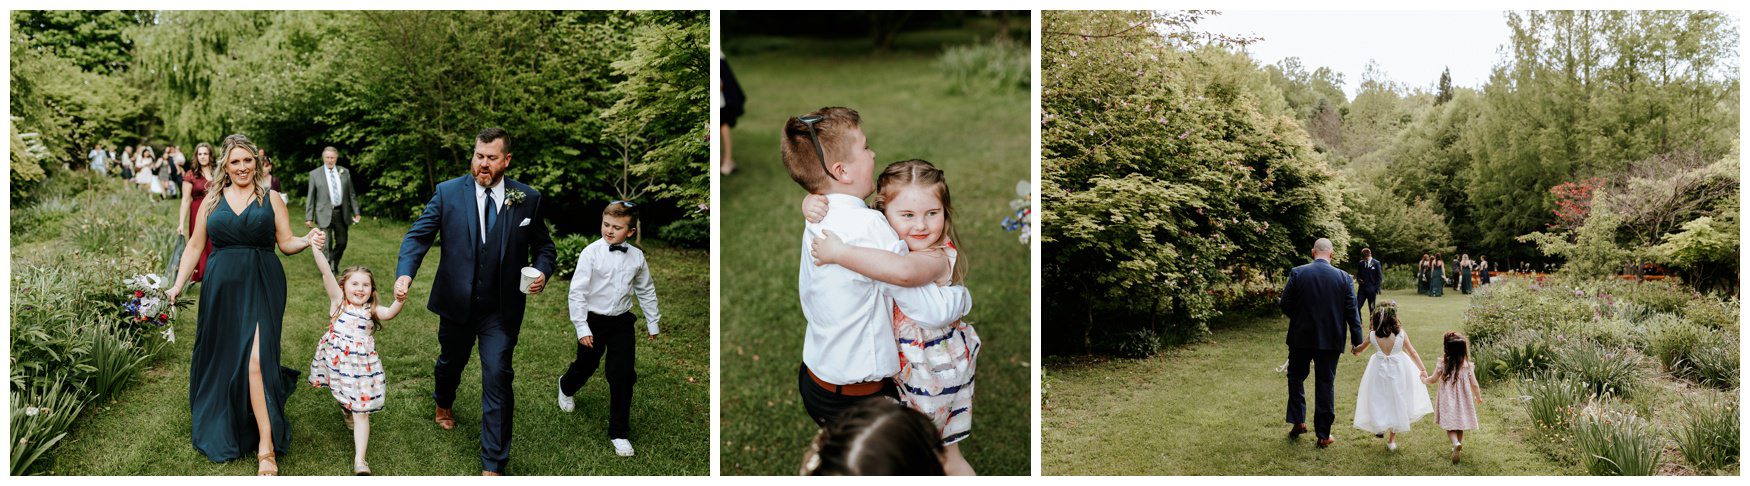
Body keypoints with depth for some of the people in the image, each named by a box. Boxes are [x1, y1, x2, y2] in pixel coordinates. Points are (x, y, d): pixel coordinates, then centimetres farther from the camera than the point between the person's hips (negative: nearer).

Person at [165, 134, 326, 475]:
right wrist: (178, 285, 5)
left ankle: (266, 448, -12)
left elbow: (286, 243, 3)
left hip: (261, 288, -3)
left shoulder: (271, 199, 5)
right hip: (221, 289, 3)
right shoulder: (212, 201, 10)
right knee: (220, 359, 10)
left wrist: (307, 241, -18)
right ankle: (220, 427, 33)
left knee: (255, 361, -13)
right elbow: (194, 246, 12)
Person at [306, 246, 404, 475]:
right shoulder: (338, 301, 0)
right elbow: (326, 272, -11)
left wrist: (399, 302, -40)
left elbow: (388, 313, -19)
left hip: (362, 365, -1)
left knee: (361, 411, -4)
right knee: (346, 402, 16)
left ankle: (360, 460, -7)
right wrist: (316, 248, -20)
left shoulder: (371, 310, 1)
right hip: (337, 360, 1)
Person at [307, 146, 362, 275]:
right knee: (327, 244, -7)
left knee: (342, 243, 10)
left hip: (342, 213, 3)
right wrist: (309, 217, -2)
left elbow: (351, 194, 12)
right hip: (325, 214, -3)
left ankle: (334, 265, 32)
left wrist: (356, 212, 7)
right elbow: (310, 197, 2)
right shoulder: (315, 174, 1)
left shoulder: (344, 172, 8)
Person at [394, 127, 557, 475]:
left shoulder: (528, 199, -4)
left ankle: (493, 465, 1)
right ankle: (443, 405, 61)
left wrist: (542, 271, -15)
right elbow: (418, 235, -7)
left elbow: (544, 246, 6)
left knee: (497, 378, -7)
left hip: (502, 309, -1)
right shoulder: (448, 192, -5)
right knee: (450, 362, 25)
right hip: (456, 303, 2)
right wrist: (405, 273, -24)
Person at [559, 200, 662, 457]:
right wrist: (582, 328, -16)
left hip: (622, 322, 2)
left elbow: (646, 291, 10)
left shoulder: (636, 257, -3)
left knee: (623, 376, -3)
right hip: (593, 321, -2)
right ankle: (566, 387, 56)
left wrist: (653, 322, 15)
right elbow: (577, 291, -14)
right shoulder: (591, 252, -15)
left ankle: (619, 433, 10)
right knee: (585, 367, 18)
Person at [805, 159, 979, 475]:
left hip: (934, 368, -7)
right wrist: (815, 202, -26)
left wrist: (839, 253, -47)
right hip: (896, 361, 7)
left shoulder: (938, 258, -30)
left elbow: (899, 269, -53)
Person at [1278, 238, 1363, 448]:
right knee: (1326, 385, 8)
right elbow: (1351, 311, -4)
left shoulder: (1297, 273, -8)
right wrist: (1357, 339, 3)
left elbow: (1285, 305, -7)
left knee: (1296, 377, 20)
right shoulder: (1344, 277, -5)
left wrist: (1279, 301, 17)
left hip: (1301, 337, -1)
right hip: (1331, 340, 1)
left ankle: (1298, 421, 13)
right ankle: (1323, 435, 11)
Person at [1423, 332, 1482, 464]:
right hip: (1462, 401, 2)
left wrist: (1424, 379, 20)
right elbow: (1474, 385, -5)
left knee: (1450, 426, 2)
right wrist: (1478, 397, 14)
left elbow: (1433, 380, -3)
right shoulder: (1468, 365, -9)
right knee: (1460, 426, 20)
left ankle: (1456, 443, -23)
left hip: (1448, 401, -2)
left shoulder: (1443, 363, -13)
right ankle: (1459, 443, 30)